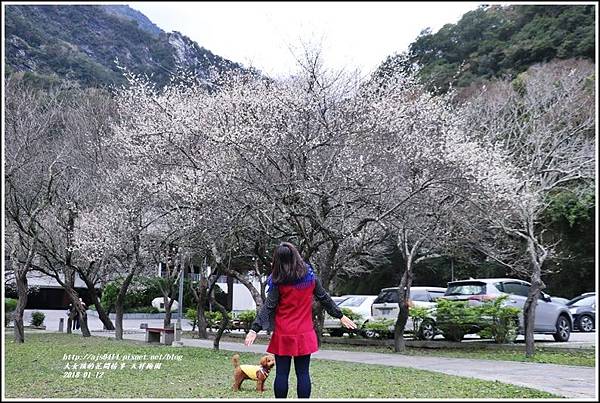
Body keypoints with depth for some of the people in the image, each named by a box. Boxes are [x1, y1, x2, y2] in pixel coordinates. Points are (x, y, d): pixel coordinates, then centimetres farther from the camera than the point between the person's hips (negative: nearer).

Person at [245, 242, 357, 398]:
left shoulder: (278, 282, -9)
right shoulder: (310, 277, 0)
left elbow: (268, 306, -12)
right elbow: (325, 298, 8)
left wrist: (255, 329, -11)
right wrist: (340, 316, 19)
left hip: (283, 334, -2)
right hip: (304, 334, 2)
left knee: (281, 373, 5)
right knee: (303, 373, 6)